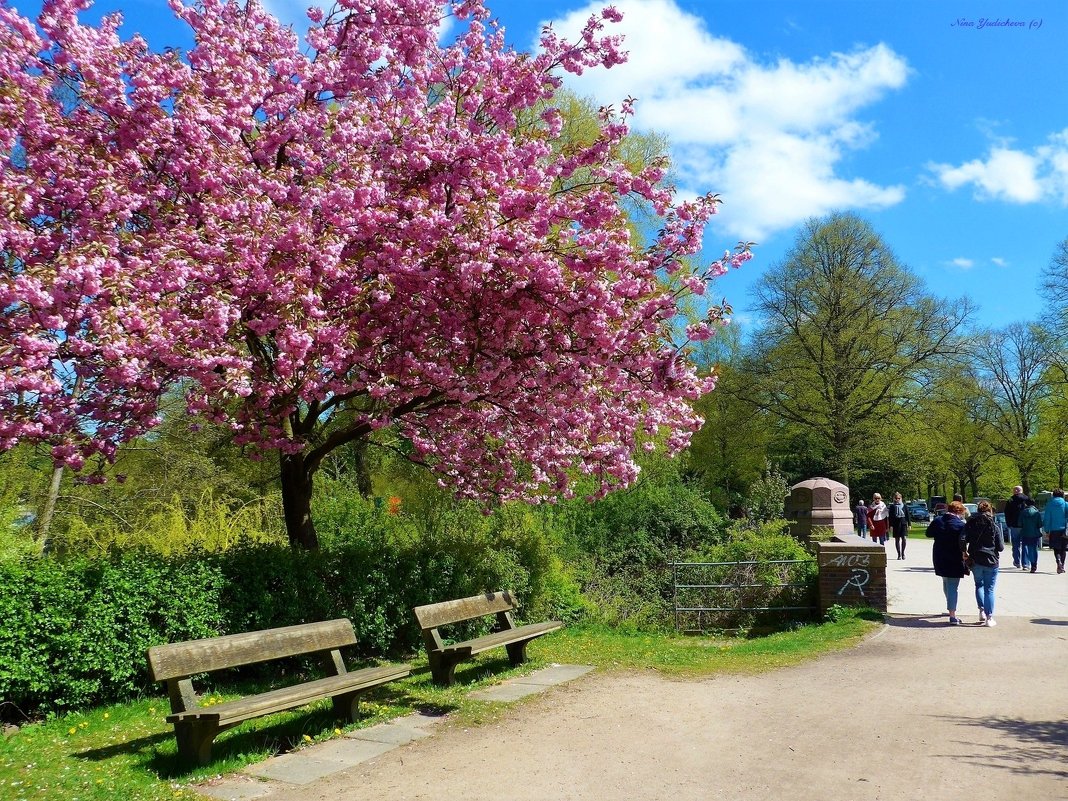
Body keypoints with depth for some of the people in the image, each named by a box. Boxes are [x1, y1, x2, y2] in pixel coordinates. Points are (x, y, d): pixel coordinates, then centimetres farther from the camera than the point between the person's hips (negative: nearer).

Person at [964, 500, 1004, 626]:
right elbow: (1000, 547, -5)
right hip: (991, 561, -2)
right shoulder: (994, 526, -6)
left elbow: (963, 540, -11)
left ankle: (982, 611, 9)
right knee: (989, 589, 4)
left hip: (975, 560, 2)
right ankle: (989, 618, 4)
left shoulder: (970, 524, -2)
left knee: (979, 585, 21)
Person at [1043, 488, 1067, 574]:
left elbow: (1046, 519, 0)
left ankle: (1059, 561, -20)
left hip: (1054, 530, 0)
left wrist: (1047, 531, 4)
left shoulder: (1049, 505, 0)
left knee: (1056, 548, 6)